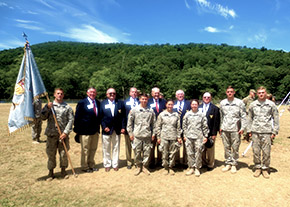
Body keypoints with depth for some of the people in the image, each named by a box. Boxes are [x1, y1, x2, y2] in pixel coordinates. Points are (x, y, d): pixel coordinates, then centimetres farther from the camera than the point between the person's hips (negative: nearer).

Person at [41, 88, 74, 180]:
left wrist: (65, 132, -10)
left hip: (63, 134, 0)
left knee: (63, 153, 6)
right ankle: (51, 172, 23)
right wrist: (47, 108, -12)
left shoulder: (67, 107, 4)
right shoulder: (48, 106, 8)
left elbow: (71, 120, -2)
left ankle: (63, 170, 24)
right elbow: (43, 117, 0)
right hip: (51, 134, 1)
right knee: (51, 154, 8)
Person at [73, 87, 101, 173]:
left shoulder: (98, 103, 7)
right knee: (85, 150, 7)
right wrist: (77, 129, -9)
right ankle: (85, 167, 22)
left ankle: (91, 165, 31)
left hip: (95, 130, 5)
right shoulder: (82, 103, -6)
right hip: (85, 130, -5)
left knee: (93, 149, 15)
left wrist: (98, 125, 7)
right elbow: (77, 117, -7)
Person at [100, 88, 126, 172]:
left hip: (117, 129, 1)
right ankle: (107, 165, 24)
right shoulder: (102, 103, 2)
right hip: (106, 129, -1)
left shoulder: (120, 103, 4)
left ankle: (115, 164, 25)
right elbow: (100, 117, -1)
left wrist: (123, 127, -5)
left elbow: (123, 116, 2)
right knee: (106, 148, 9)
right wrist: (104, 127, -12)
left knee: (116, 148, 11)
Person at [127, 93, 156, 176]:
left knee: (147, 152, 5)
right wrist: (130, 133, 1)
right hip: (137, 135, -1)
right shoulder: (134, 110, 1)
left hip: (147, 135, 1)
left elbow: (153, 123, 10)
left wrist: (153, 133, 7)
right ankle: (138, 166, 24)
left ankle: (145, 166, 23)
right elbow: (129, 122, 4)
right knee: (137, 152, 6)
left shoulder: (151, 111, 4)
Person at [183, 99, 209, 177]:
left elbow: (205, 126, 3)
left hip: (198, 137, -2)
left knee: (198, 153, 3)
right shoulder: (187, 114, 6)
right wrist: (185, 135, 8)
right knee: (190, 153, 7)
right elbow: (184, 126, 10)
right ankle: (191, 167, 19)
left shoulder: (202, 115, 0)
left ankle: (197, 168, 17)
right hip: (189, 137, 2)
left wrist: (205, 136, 2)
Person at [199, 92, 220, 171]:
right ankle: (203, 163, 26)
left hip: (210, 133, -3)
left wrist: (214, 133, -10)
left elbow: (216, 122, -5)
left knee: (210, 150, 4)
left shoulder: (215, 108, -1)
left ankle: (210, 165, 19)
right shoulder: (199, 108, 9)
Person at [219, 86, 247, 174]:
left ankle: (234, 164, 15)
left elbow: (243, 116, 0)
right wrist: (220, 127, 9)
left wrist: (242, 127, -6)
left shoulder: (239, 102, -1)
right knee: (226, 147, 9)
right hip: (224, 129, 3)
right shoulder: (222, 103, 9)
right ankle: (228, 163, 21)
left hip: (235, 129, -3)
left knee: (235, 147, 2)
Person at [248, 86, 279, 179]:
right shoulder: (253, 105, 7)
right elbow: (250, 118, 12)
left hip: (267, 132, -1)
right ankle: (257, 167, 20)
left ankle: (265, 168, 18)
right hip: (255, 132, 2)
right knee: (256, 151, 5)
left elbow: (276, 119, 5)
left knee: (266, 152, 2)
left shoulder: (271, 104, 2)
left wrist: (274, 131, 0)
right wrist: (250, 130, 8)